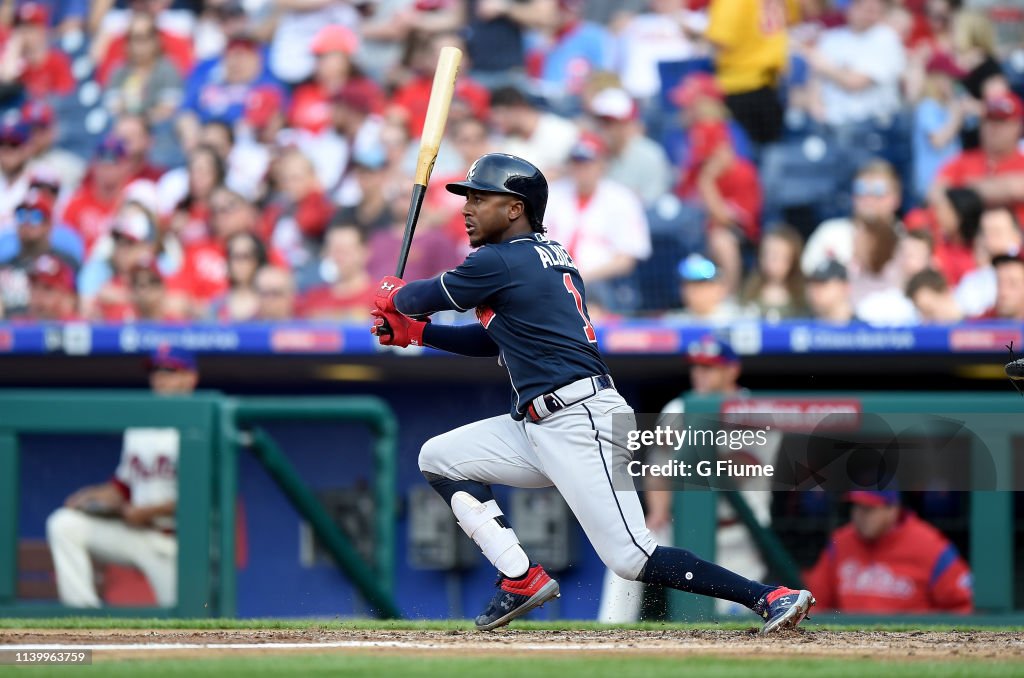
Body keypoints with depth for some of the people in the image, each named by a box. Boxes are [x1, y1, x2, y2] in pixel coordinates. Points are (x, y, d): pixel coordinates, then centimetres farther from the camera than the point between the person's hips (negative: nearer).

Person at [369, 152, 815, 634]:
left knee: (632, 559, -15)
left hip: (579, 423, -10)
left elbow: (422, 297, 3)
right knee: (438, 458, 13)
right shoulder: (549, 257, 19)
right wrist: (414, 331, 27)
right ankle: (521, 579, 6)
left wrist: (393, 296, 25)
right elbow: (492, 340, 30)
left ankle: (770, 597, -16)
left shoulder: (500, 262, -9)